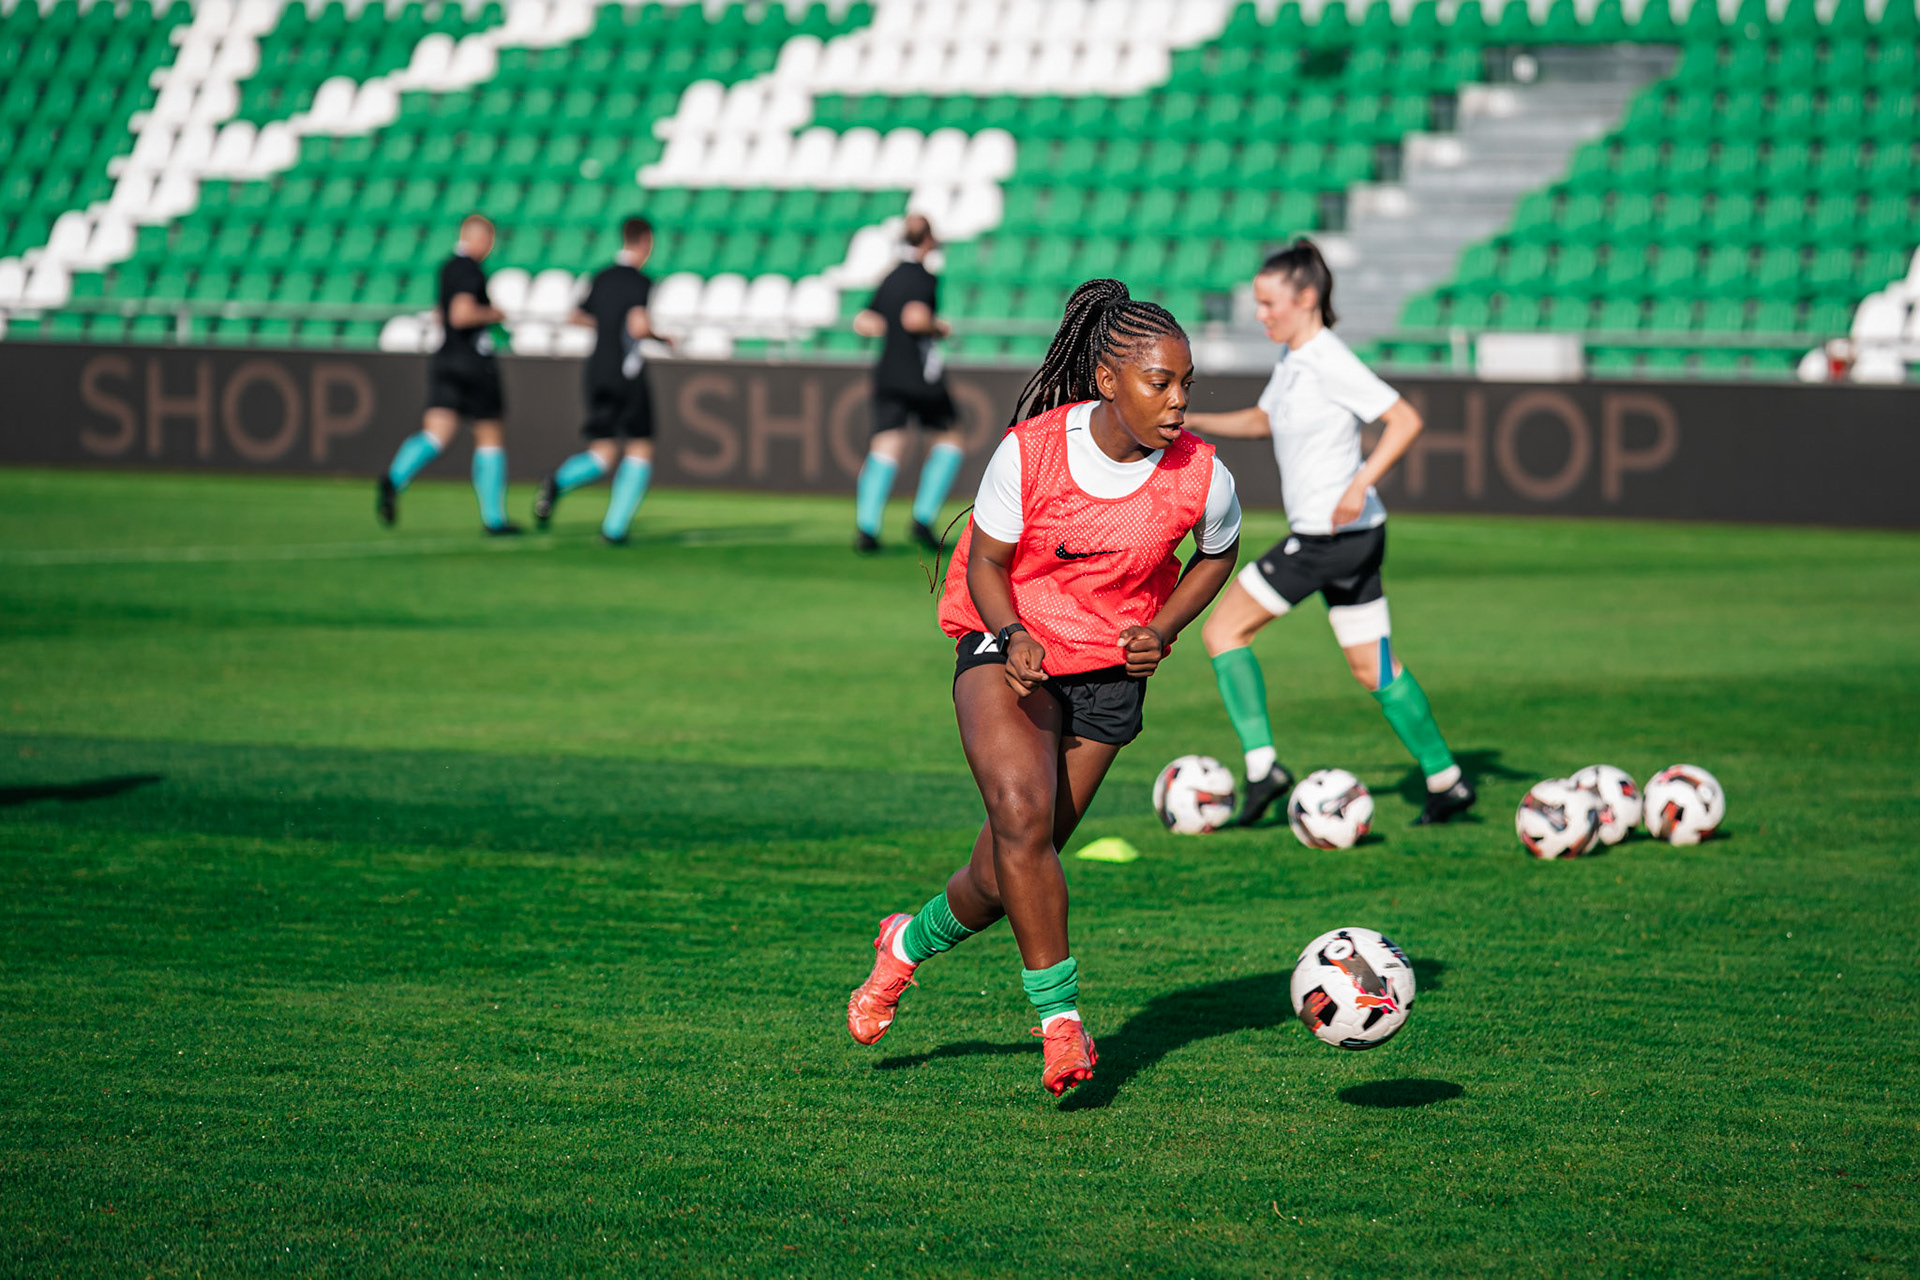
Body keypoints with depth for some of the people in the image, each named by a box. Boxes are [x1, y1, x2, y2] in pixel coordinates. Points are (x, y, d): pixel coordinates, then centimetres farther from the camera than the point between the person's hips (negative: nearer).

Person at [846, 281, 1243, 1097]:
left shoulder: (1201, 477, -16)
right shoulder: (1030, 452, -21)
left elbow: (1218, 554, 7)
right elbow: (986, 562, -7)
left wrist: (1162, 631, -8)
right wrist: (1012, 635, -26)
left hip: (1109, 669, 2)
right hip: (1007, 643, -2)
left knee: (1008, 871, 5)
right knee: (1021, 815, -28)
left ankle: (914, 941, 38)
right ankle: (1061, 1021, -17)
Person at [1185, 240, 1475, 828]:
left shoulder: (1329, 362, -17)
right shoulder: (1292, 357, 11)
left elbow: (1405, 419, -21)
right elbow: (1263, 420, 26)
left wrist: (1360, 484, -30)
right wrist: (1194, 422, 13)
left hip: (1332, 536, -10)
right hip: (1352, 537, 10)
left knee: (1222, 631, -3)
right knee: (1373, 669, 15)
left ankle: (1262, 765, -7)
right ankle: (1446, 780, 18)